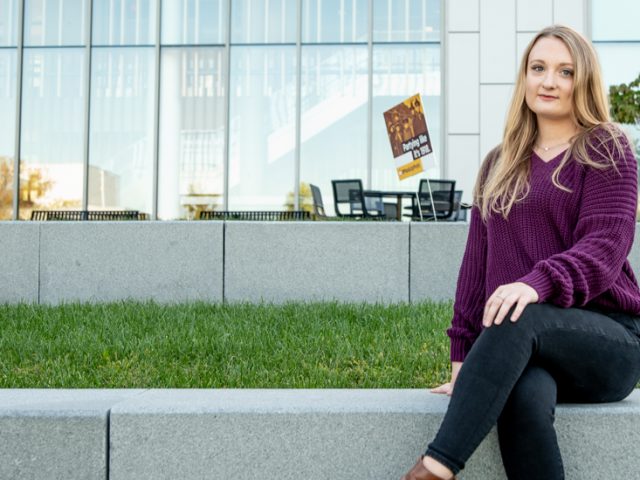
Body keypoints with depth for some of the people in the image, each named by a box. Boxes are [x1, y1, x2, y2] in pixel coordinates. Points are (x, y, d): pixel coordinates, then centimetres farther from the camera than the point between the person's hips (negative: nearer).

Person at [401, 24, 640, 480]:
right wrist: (464, 353, 6)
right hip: (525, 347, 3)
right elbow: (477, 261, 15)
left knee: (519, 320, -37)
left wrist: (539, 282, -31)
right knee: (525, 398, -34)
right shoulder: (500, 164, 18)